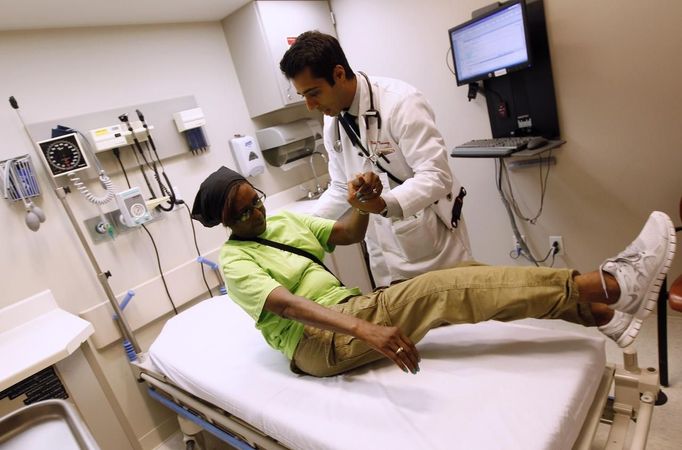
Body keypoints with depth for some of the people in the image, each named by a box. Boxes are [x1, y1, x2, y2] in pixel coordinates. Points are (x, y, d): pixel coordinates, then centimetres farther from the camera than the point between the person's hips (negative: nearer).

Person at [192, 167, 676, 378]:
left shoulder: (283, 220, 15)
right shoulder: (235, 260, -7)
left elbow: (347, 233, 13)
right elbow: (290, 306, -24)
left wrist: (362, 204, -10)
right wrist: (365, 329, -38)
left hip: (349, 309, 7)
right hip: (317, 342, -7)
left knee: (463, 273, -10)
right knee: (443, 288, -25)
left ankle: (596, 313, -8)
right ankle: (610, 284, -23)